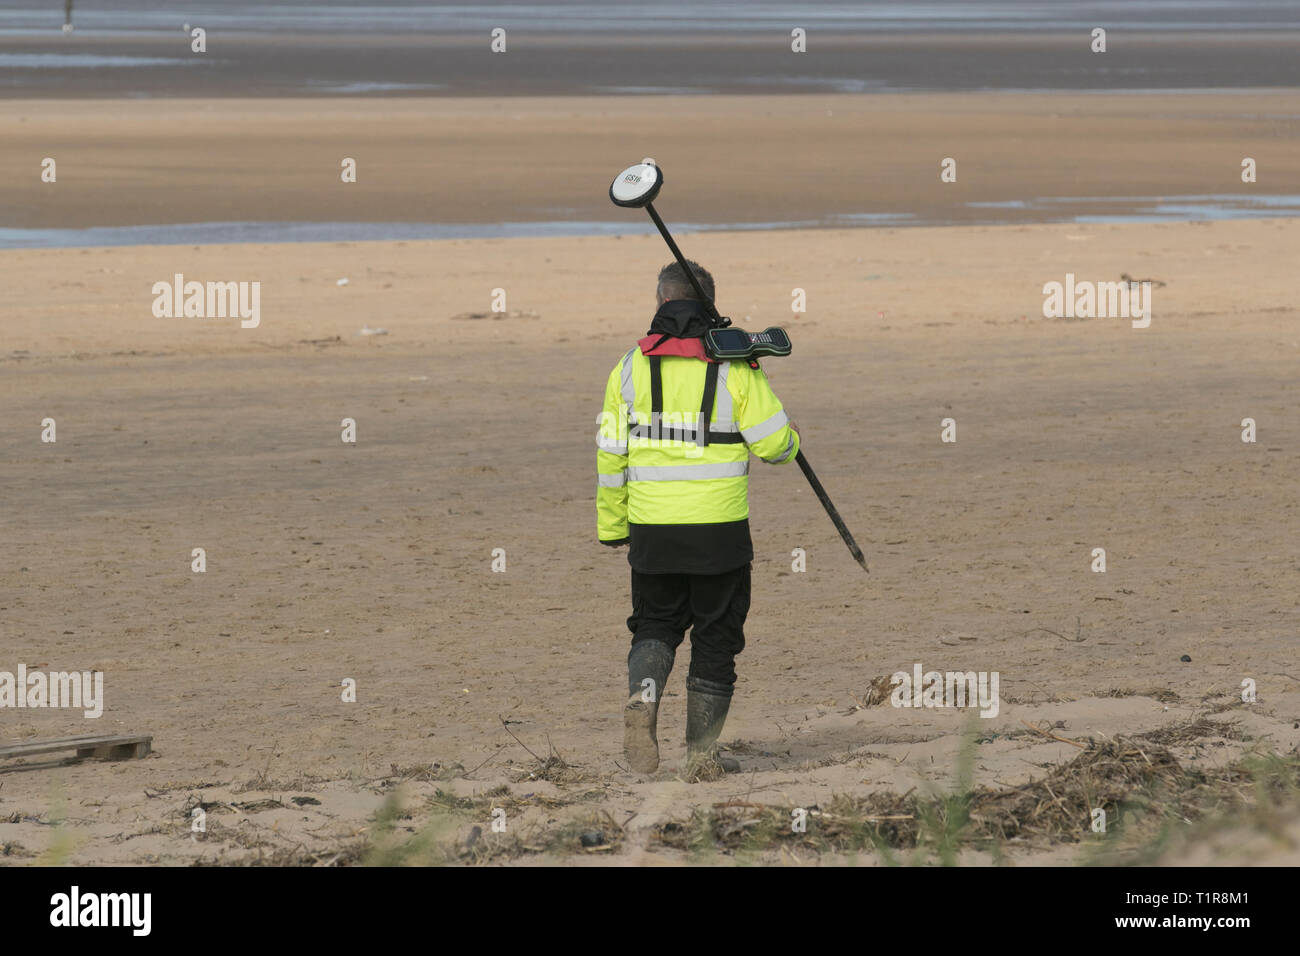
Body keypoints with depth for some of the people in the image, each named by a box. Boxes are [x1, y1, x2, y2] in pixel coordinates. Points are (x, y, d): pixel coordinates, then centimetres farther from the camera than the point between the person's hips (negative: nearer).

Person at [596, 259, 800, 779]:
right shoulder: (735, 367, -5)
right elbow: (774, 443, -7)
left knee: (655, 625, 17)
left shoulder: (631, 367, 1)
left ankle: (642, 698, -12)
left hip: (653, 528, 2)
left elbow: (611, 456, 3)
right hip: (719, 528, -1)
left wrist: (612, 528, 13)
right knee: (715, 638, 10)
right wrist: (790, 438, 18)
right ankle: (702, 753, 12)